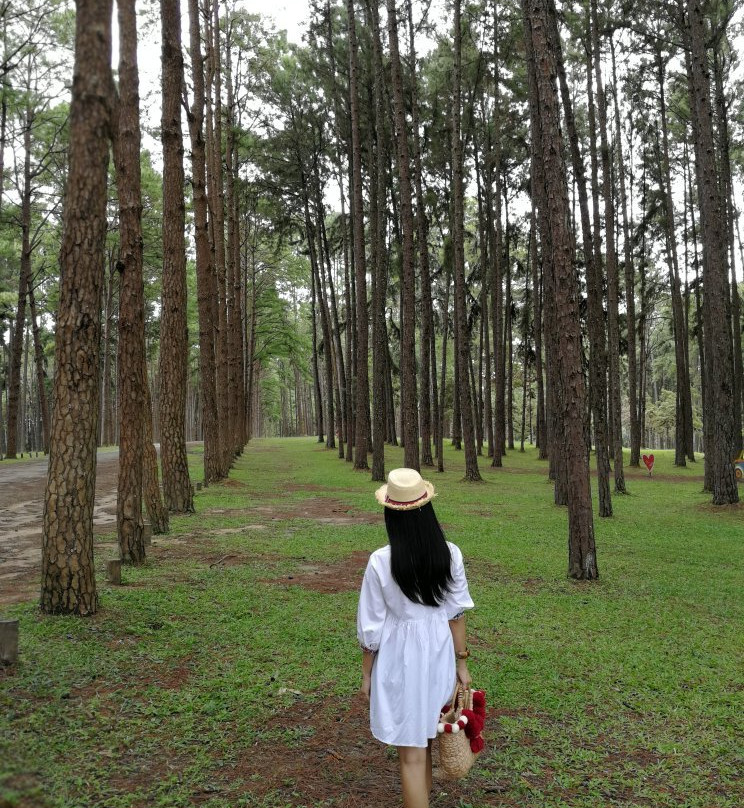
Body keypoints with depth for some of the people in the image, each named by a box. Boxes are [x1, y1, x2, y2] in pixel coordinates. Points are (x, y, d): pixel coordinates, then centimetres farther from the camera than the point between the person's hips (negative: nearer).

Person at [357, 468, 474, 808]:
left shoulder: (380, 561, -18)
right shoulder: (450, 554, -10)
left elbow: (371, 626, -10)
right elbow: (456, 613, -3)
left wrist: (366, 674, 4)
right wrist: (461, 661, 10)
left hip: (399, 657, -4)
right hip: (438, 653, 4)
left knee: (411, 753, 7)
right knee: (425, 737, 26)